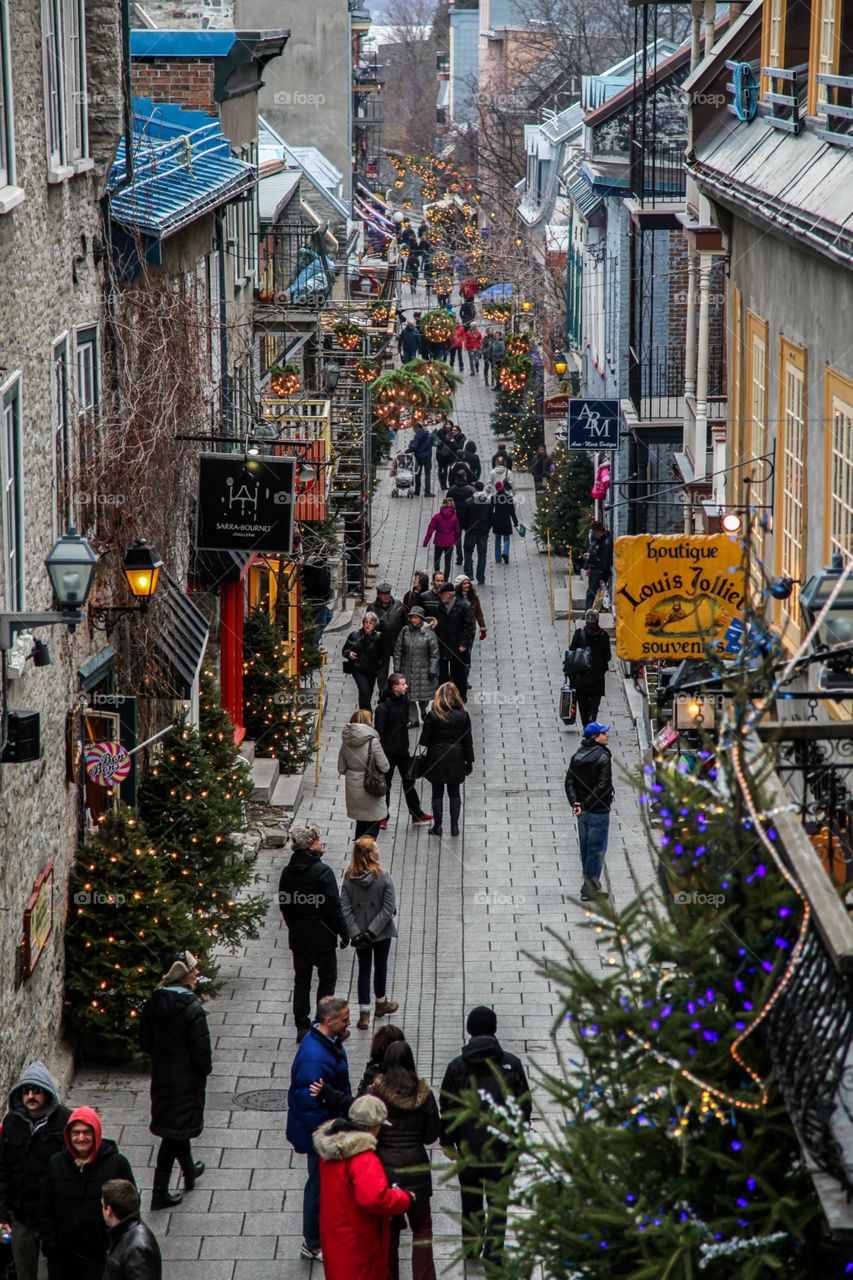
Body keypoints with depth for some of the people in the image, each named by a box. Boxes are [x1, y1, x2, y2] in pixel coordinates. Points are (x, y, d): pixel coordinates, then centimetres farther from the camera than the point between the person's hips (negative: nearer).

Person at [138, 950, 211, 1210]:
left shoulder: (154, 1003, -5)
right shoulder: (192, 1010, -25)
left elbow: (144, 1040, 4)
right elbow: (201, 1051, -21)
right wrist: (206, 1068, -1)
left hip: (162, 1074, 7)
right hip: (186, 1078, -7)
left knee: (177, 1125, 23)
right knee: (175, 1132, 6)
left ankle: (190, 1173, 40)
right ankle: (160, 1193, 14)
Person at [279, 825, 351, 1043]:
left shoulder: (287, 872, 1)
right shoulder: (322, 871, -18)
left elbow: (283, 905, 9)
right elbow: (333, 908, -17)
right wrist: (344, 933, -6)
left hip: (297, 937, 5)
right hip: (322, 937, -5)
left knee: (301, 981, 12)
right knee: (327, 979, 9)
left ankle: (302, 1027, 13)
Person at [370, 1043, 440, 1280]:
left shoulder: (376, 1093, -11)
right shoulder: (424, 1093, -5)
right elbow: (431, 1136, 1)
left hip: (385, 1169, -1)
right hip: (417, 1169, 1)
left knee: (388, 1229, 12)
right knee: (422, 1226, 14)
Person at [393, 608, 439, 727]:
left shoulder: (428, 633, -7)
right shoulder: (404, 632, 1)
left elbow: (434, 653, -4)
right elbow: (398, 650, 6)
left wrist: (432, 670, -7)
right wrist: (397, 668, 3)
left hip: (423, 670, -2)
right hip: (407, 670, 2)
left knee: (423, 695, 7)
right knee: (408, 696, 1)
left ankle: (423, 712, 36)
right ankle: (413, 720, 11)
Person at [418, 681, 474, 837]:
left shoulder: (433, 715, -12)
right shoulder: (463, 715, -8)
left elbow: (424, 740, -9)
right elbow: (468, 741, -3)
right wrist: (469, 762, 7)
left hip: (436, 759, -1)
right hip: (456, 759, 1)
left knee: (437, 793, 10)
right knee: (454, 792, 13)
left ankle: (437, 826, 13)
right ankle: (454, 826, 14)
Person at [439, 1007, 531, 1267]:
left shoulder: (457, 1067, -5)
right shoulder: (511, 1064, -6)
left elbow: (447, 1107, 1)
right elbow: (524, 1104, 1)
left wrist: (448, 1141, 13)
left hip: (468, 1147, 1)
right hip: (502, 1147, -1)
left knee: (471, 1199, 17)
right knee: (497, 1199, 4)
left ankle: (471, 1248, 28)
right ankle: (494, 1253, 0)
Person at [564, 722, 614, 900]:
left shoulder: (577, 756, 4)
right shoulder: (603, 758, -16)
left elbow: (569, 782, 0)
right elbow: (603, 787, -22)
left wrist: (575, 803, -7)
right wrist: (587, 805, -16)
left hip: (582, 812, 7)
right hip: (598, 811, -7)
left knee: (585, 849, 16)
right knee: (596, 850, 1)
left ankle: (590, 885, 26)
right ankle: (590, 889, 3)